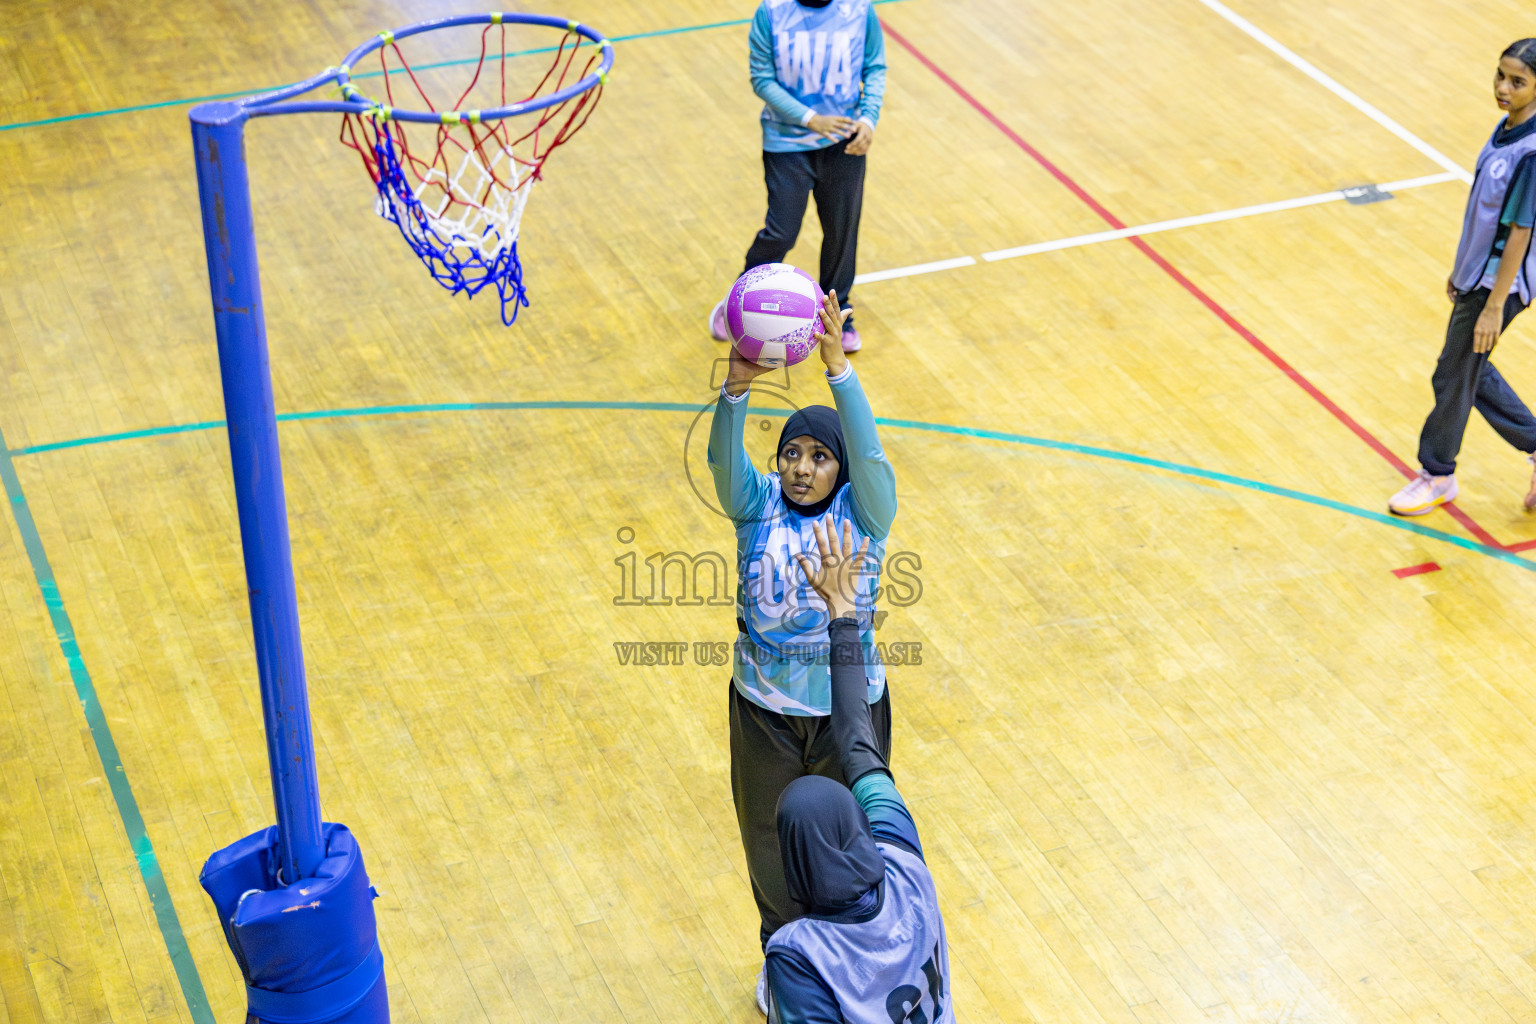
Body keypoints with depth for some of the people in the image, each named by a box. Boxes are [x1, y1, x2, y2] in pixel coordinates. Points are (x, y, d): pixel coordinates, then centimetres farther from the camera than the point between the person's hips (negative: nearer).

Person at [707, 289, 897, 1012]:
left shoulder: (864, 511, -10)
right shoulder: (757, 506, -7)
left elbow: (867, 450, -29)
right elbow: (724, 459, -26)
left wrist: (838, 367, -43)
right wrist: (737, 386, -45)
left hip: (847, 706, -2)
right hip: (764, 709, 2)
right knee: (771, 844, 18)